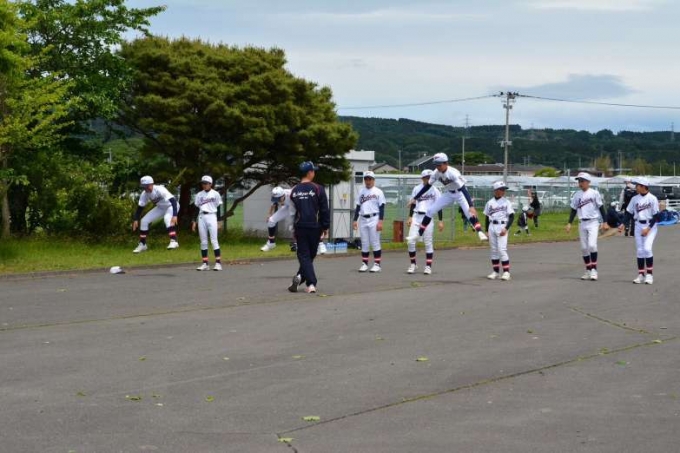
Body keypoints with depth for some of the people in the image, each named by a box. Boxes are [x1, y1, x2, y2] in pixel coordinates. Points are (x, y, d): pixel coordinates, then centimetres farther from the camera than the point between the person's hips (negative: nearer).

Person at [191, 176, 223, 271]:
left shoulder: (215, 194, 2)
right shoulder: (199, 195, 12)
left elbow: (219, 209, 2)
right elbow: (196, 209, 13)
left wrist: (218, 222, -4)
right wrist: (194, 222, 7)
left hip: (212, 217, -4)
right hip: (201, 218, 4)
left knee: (214, 240, -9)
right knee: (203, 241, 3)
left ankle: (218, 262, -9)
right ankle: (205, 263, 6)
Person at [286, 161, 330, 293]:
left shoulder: (294, 190, 4)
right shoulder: (318, 189, -6)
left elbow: (291, 212, 7)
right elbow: (324, 210, -5)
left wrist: (294, 228, 16)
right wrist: (326, 227, 4)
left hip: (300, 227, 2)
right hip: (315, 227, -2)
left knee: (304, 255, 3)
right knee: (311, 255, 13)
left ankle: (311, 284, -8)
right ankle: (300, 276, 4)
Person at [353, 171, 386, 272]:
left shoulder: (378, 192, -1)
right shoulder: (361, 192, 13)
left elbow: (382, 208, -5)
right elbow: (358, 207, 16)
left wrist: (380, 221, -13)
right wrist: (355, 220, 9)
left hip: (374, 219, -5)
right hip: (363, 219, 5)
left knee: (375, 242, -4)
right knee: (364, 243, 7)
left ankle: (377, 264, 0)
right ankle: (364, 264, 12)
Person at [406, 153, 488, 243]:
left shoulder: (453, 173, -34)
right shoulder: (436, 173, -16)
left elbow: (463, 189, -41)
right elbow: (427, 186, -2)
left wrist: (471, 206, -50)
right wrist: (415, 198, -2)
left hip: (460, 193, -6)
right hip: (448, 194, 6)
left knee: (469, 212, -31)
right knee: (430, 211, 0)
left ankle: (480, 232, -31)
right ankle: (419, 234, 11)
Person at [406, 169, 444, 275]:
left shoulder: (435, 190, 1)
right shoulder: (417, 189, 8)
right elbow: (413, 204, 11)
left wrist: (440, 221, -6)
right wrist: (410, 217, 3)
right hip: (416, 217, 2)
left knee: (428, 243, -1)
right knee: (411, 241, -6)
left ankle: (428, 266, 7)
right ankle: (413, 264, 9)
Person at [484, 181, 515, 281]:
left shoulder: (506, 202, 0)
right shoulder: (490, 203, 8)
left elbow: (511, 217, -3)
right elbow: (487, 217, 12)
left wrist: (506, 228, -14)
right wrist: (487, 231, 7)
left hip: (502, 227, -4)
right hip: (492, 227, 4)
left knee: (502, 249, -12)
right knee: (494, 250, 7)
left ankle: (506, 272, -9)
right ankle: (496, 272, 15)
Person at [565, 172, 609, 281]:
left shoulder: (594, 193, -4)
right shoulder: (577, 194, 8)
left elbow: (601, 208, -3)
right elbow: (574, 210, 13)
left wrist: (605, 222, -7)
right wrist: (569, 223, 5)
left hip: (593, 222, -5)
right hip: (582, 223, 5)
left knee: (592, 245, -18)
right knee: (584, 248, 6)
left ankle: (594, 269, -9)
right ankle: (588, 271, 15)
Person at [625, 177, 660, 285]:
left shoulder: (652, 199, -9)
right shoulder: (635, 199, 5)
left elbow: (656, 216, -10)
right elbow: (629, 213, 9)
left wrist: (648, 228, -17)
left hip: (651, 226, -5)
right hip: (639, 226, 5)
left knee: (647, 248, -16)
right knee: (640, 250, 4)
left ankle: (649, 274, -7)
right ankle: (641, 275, 9)